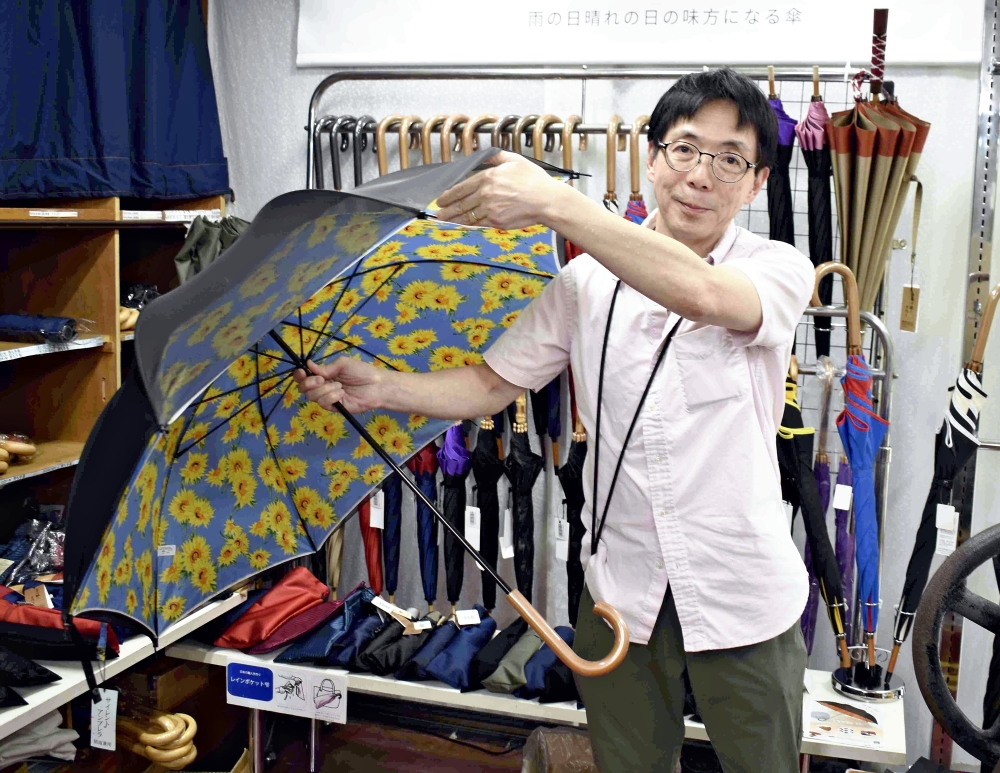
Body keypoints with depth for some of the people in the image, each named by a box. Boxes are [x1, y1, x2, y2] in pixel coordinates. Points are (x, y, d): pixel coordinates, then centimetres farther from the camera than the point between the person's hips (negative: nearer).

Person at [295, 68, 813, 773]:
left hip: (742, 601, -2)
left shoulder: (779, 269, -9)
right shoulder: (589, 281, 1)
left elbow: (703, 293, -32)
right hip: (622, 592, 3)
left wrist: (552, 201, -37)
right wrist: (380, 388, -15)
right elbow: (493, 384, 1)